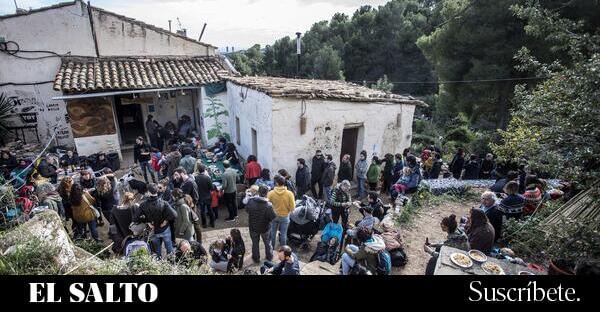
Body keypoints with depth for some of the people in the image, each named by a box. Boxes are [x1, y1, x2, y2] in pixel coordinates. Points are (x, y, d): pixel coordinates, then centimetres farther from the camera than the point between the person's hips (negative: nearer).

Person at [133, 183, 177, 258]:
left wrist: (147, 221, -3)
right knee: (170, 250, 17)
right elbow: (174, 215, -31)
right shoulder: (163, 203, -23)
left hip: (153, 232, 2)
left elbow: (135, 219, -14)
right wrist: (166, 220, -14)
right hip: (165, 230, -2)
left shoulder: (143, 205, -17)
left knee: (157, 252, 21)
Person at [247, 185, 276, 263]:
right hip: (265, 228, -2)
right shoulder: (268, 205, -30)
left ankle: (256, 258, 42)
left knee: (255, 243, 25)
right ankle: (269, 257, 44)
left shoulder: (250, 201, -18)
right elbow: (273, 217, -23)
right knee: (267, 243, 25)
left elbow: (247, 210, -1)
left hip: (253, 227, 2)